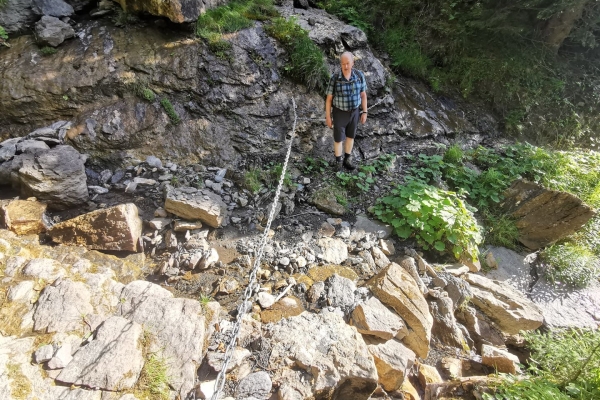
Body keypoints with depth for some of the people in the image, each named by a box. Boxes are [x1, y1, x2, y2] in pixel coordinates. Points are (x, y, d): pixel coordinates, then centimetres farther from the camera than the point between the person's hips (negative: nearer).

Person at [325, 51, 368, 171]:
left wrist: (364, 112, 0)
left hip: (354, 111, 3)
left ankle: (347, 160, 35)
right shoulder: (335, 78, -17)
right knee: (338, 138, 7)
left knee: (350, 136, 16)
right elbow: (329, 98, -10)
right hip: (339, 113, -3)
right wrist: (327, 117, -8)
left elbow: (363, 94, -1)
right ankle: (338, 163, 28)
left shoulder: (359, 75, -11)